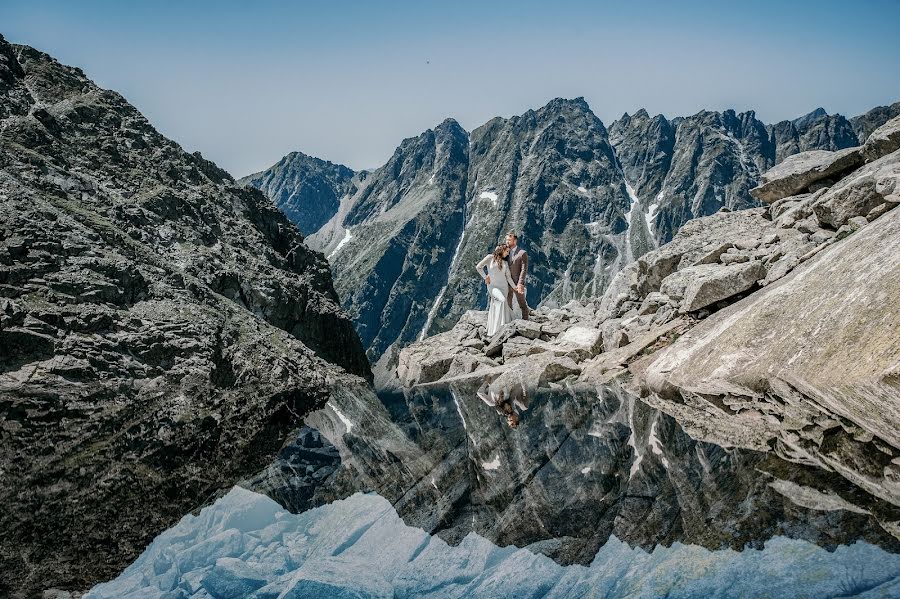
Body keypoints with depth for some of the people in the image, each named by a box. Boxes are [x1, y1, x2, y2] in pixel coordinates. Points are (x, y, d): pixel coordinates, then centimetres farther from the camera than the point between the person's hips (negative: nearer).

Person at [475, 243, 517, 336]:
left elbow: (508, 277, 9)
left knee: (496, 308, -1)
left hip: (503, 286, 5)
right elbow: (478, 267, -1)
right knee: (502, 301, -27)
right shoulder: (490, 257, -1)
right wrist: (485, 277, -2)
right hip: (493, 286, -5)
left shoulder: (505, 263, 13)